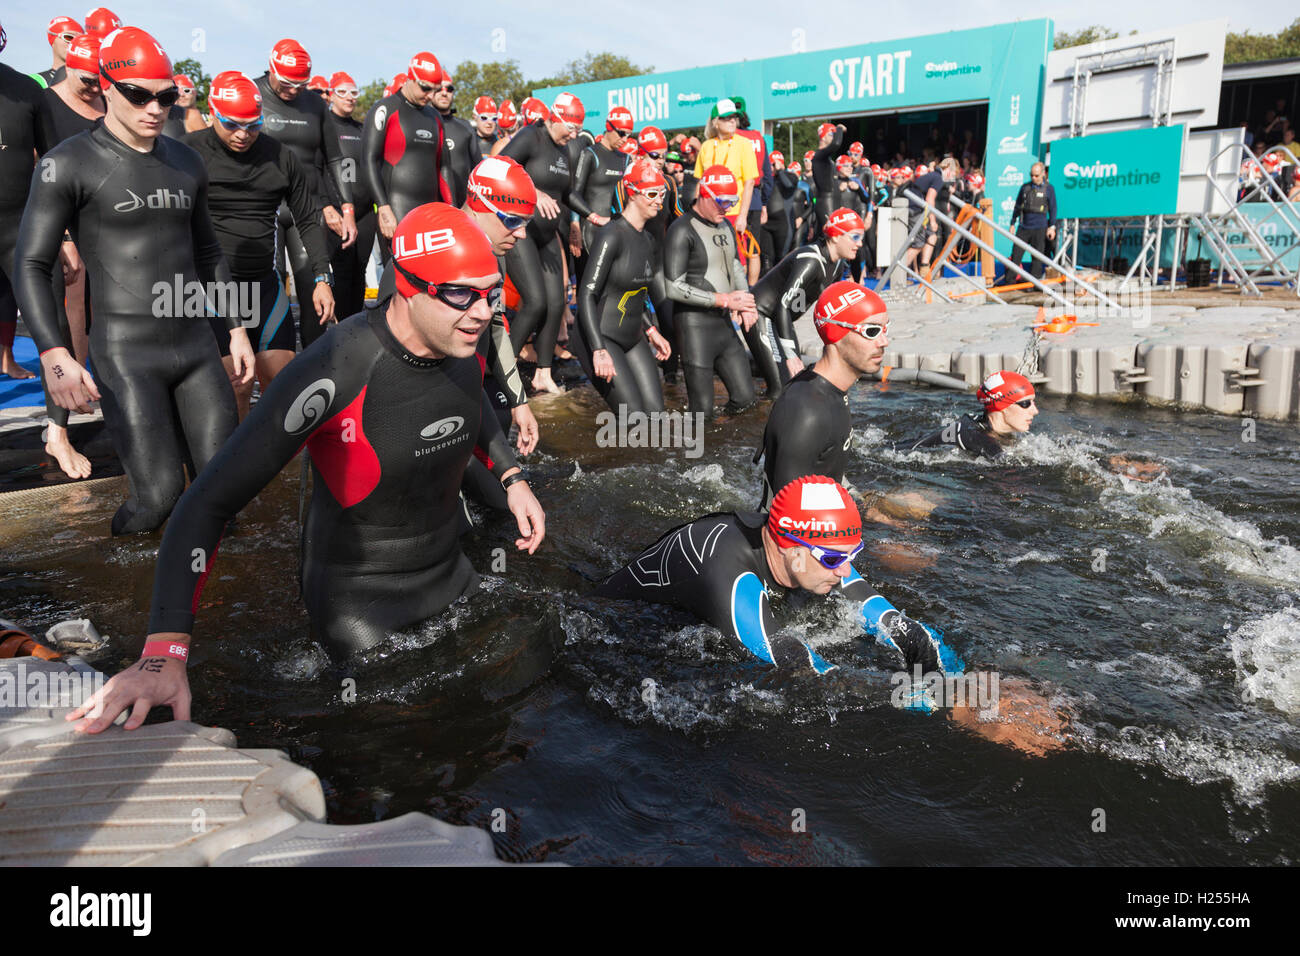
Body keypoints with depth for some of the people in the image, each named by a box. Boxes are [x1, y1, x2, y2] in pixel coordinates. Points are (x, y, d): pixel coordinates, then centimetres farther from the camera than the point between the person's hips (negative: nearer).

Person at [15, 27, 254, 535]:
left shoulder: (186, 162, 13)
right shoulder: (71, 163, -5)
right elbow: (32, 267, -7)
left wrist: (235, 328, 18)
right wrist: (54, 357, -19)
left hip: (196, 342, 5)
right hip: (125, 353, -5)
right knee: (160, 496, -9)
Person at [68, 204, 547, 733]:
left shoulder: (464, 347, -9)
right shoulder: (334, 372, -30)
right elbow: (207, 504, -29)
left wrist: (512, 477, 10)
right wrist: (164, 654, -37)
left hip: (452, 575, 7)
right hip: (358, 599, -6)